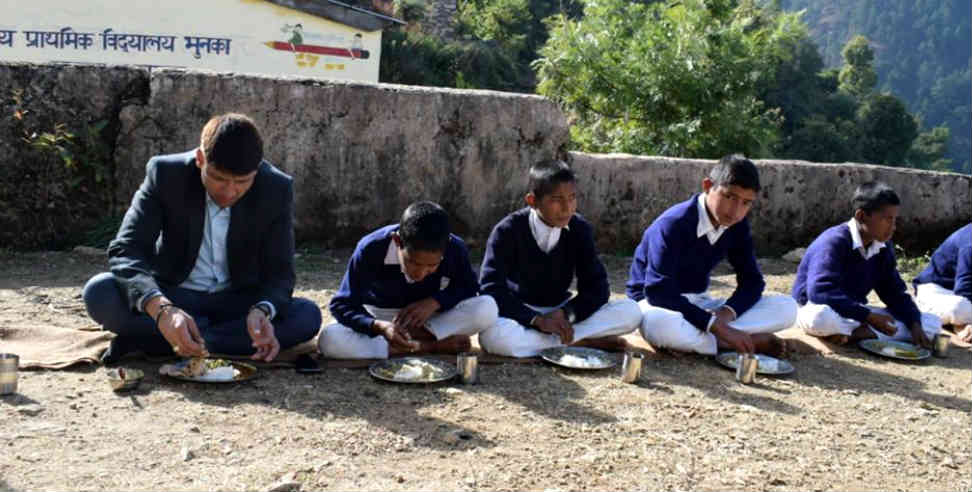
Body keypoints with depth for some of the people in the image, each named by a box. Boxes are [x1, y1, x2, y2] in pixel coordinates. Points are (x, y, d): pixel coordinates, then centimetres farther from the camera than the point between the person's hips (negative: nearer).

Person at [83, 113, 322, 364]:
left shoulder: (276, 189, -14)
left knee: (307, 316, -27)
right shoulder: (165, 174, -17)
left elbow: (279, 271, -11)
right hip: (172, 296, -1)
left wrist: (262, 311, -36)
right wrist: (161, 309, -44)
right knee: (100, 293, -28)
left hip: (237, 301, 1)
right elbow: (125, 249, -24)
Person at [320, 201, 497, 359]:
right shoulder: (371, 250, -26)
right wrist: (380, 327, -40)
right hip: (380, 319, 0)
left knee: (487, 309, -27)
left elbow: (469, 289, -3)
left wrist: (435, 302, -23)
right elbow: (342, 305, -20)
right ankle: (432, 346, -25)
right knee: (329, 339, -34)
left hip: (427, 320, 0)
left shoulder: (455, 250, -21)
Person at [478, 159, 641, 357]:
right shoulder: (507, 231, -15)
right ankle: (583, 342, -24)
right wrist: (538, 320, -31)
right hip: (520, 313, -2)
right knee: (492, 335, -39)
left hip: (560, 312, 3)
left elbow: (596, 286, -4)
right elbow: (490, 288, -21)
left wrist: (566, 314, -23)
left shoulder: (579, 229, -5)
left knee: (630, 312, -16)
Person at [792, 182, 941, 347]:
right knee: (822, 317, -46)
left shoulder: (883, 248, 3)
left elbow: (894, 292, 7)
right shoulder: (834, 242, -22)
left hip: (855, 313, 8)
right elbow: (820, 292, -33)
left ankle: (861, 332, -18)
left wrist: (914, 325, -11)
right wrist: (869, 317, -32)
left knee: (933, 323, -2)